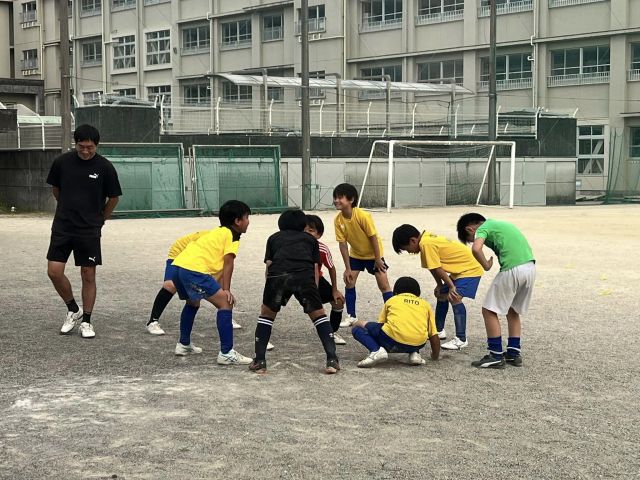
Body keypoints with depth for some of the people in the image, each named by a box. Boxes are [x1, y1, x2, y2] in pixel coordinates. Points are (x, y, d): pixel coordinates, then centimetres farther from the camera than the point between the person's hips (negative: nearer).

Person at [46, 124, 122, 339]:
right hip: (62, 227, 2)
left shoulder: (105, 167, -8)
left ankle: (86, 321, 15)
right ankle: (73, 310, 18)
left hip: (90, 230, -2)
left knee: (88, 275, 1)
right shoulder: (61, 162, -4)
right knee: (54, 271, -5)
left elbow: (113, 198, 5)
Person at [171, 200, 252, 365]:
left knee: (192, 302, 34)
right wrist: (226, 290, -4)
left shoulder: (217, 232, 31)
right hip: (194, 269, -10)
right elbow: (228, 262, -4)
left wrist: (221, 288, 17)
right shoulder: (232, 235, 6)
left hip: (178, 265, 10)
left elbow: (220, 264, 24)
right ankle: (226, 354, -15)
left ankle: (184, 345, 42)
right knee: (225, 303, -9)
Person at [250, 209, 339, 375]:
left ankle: (259, 361, 18)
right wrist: (314, 294, 28)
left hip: (277, 275, 0)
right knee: (318, 314, 19)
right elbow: (315, 268, 24)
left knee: (266, 314, 23)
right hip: (305, 276, 0)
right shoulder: (310, 239, 33)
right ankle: (332, 360, 8)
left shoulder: (274, 238, 34)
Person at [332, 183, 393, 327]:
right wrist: (348, 268, -13)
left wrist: (378, 259, -18)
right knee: (349, 281, 0)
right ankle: (351, 316, 13)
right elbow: (343, 244, -13)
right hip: (355, 253, 5)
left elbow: (373, 237, -24)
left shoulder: (363, 216, -32)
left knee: (383, 284, -6)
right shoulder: (338, 220, -18)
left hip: (373, 253, -4)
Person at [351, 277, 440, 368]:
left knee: (358, 326, 20)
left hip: (393, 337, -3)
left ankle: (376, 350, -8)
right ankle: (414, 353, 10)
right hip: (418, 344, 3)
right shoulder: (425, 304, 26)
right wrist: (435, 356, 39)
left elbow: (380, 324, 33)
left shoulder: (392, 300, 25)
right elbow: (434, 335, 24)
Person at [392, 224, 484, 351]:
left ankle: (461, 339, -20)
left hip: (469, 269, -11)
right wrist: (440, 285, 7)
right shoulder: (427, 239, 4)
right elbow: (435, 268, 8)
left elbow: (437, 269, -23)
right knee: (441, 295, 18)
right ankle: (439, 331, 31)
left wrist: (451, 286, -18)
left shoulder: (426, 244, -25)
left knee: (455, 298, -22)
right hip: (459, 269, 11)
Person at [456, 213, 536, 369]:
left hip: (512, 269, -8)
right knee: (513, 311, 23)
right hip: (530, 267, 8)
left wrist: (486, 266, -2)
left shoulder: (482, 229, 4)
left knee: (489, 311, 4)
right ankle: (513, 353, 25)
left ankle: (496, 356, 5)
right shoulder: (499, 223, 28)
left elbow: (476, 249, -18)